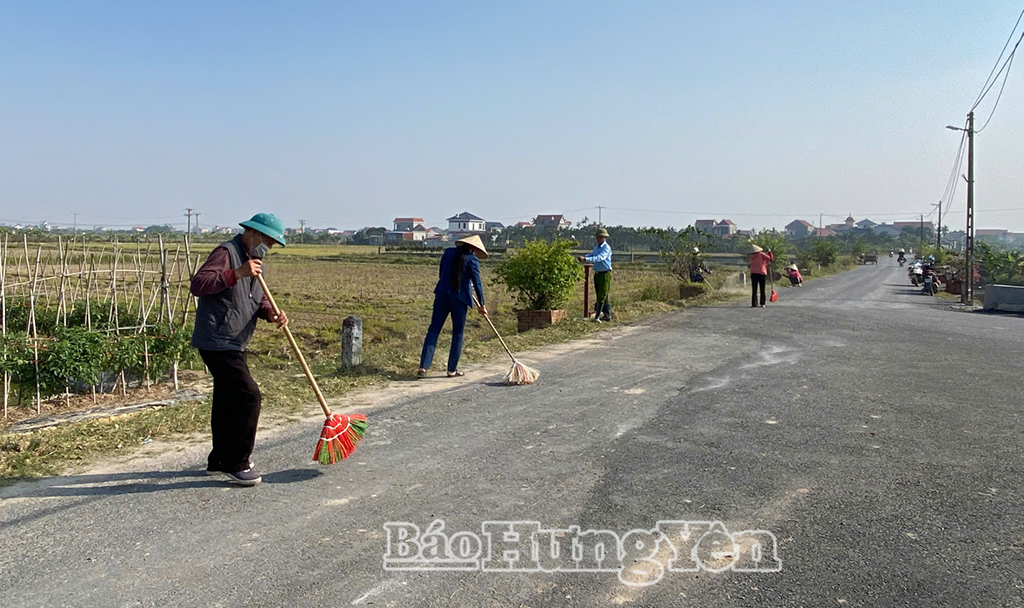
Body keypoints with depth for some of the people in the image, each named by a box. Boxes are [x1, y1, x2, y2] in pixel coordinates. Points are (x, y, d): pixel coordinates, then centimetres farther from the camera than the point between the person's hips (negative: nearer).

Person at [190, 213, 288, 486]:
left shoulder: (256, 261, 17)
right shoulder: (226, 253, -13)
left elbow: (259, 300, 17)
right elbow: (198, 284, -26)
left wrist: (272, 313, -5)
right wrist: (237, 273, -31)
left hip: (234, 345, 10)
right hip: (217, 343, -10)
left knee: (227, 401, 17)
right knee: (248, 396, -13)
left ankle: (220, 460, 29)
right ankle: (235, 463, -2)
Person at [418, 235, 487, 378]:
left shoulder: (448, 252, 10)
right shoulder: (472, 260, -5)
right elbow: (477, 283, -7)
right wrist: (481, 305, 1)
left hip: (442, 295, 4)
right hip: (460, 298, -4)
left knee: (433, 330, 5)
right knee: (458, 333, 9)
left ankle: (423, 367, -2)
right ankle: (452, 369, 13)